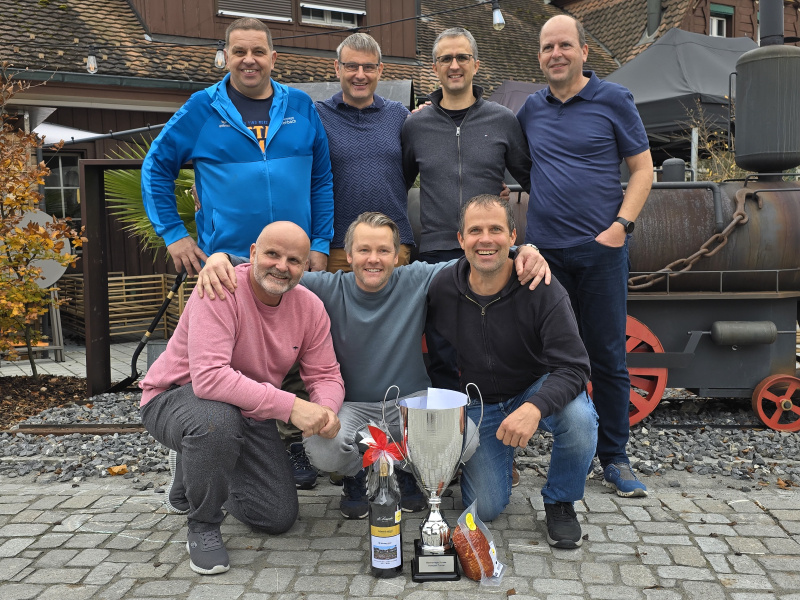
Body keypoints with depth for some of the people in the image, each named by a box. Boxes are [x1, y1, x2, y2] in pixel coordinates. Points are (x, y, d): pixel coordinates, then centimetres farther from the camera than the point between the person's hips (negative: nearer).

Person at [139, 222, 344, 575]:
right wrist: (290, 406, -42)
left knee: (280, 518, 3)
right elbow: (209, 377, -39)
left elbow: (325, 375, -3)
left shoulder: (310, 307, -9)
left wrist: (326, 409, -28)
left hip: (250, 411, 6)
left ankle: (199, 474, 31)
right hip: (175, 398, -5)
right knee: (217, 421, -42)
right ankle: (202, 527, -11)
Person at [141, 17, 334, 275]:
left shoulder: (301, 105, 5)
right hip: (225, 261, -1)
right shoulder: (201, 107, 0)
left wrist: (321, 244, 3)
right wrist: (173, 235, 0)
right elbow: (156, 167, 5)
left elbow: (322, 180, 8)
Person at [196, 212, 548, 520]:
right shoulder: (328, 289, -8)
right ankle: (357, 477, 11)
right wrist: (221, 258, -28)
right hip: (351, 406, 0)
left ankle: (406, 470, 13)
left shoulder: (417, 282, -6)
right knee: (323, 450, -31)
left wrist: (525, 252, -24)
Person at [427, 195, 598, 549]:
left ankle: (560, 502, -4)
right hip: (478, 404, 2)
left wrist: (535, 407, -44)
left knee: (579, 418, -35)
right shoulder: (442, 288, -14)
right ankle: (495, 459, 30)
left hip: (538, 392, -1)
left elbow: (574, 367, -27)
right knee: (485, 509, -6)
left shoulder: (542, 290, -22)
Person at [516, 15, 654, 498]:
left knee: (608, 356, 3)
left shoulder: (613, 100, 3)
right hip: (545, 249, 3)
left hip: (600, 249, -3)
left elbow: (643, 168, 2)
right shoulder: (532, 109, 12)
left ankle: (615, 459, 16)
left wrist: (621, 226, -10)